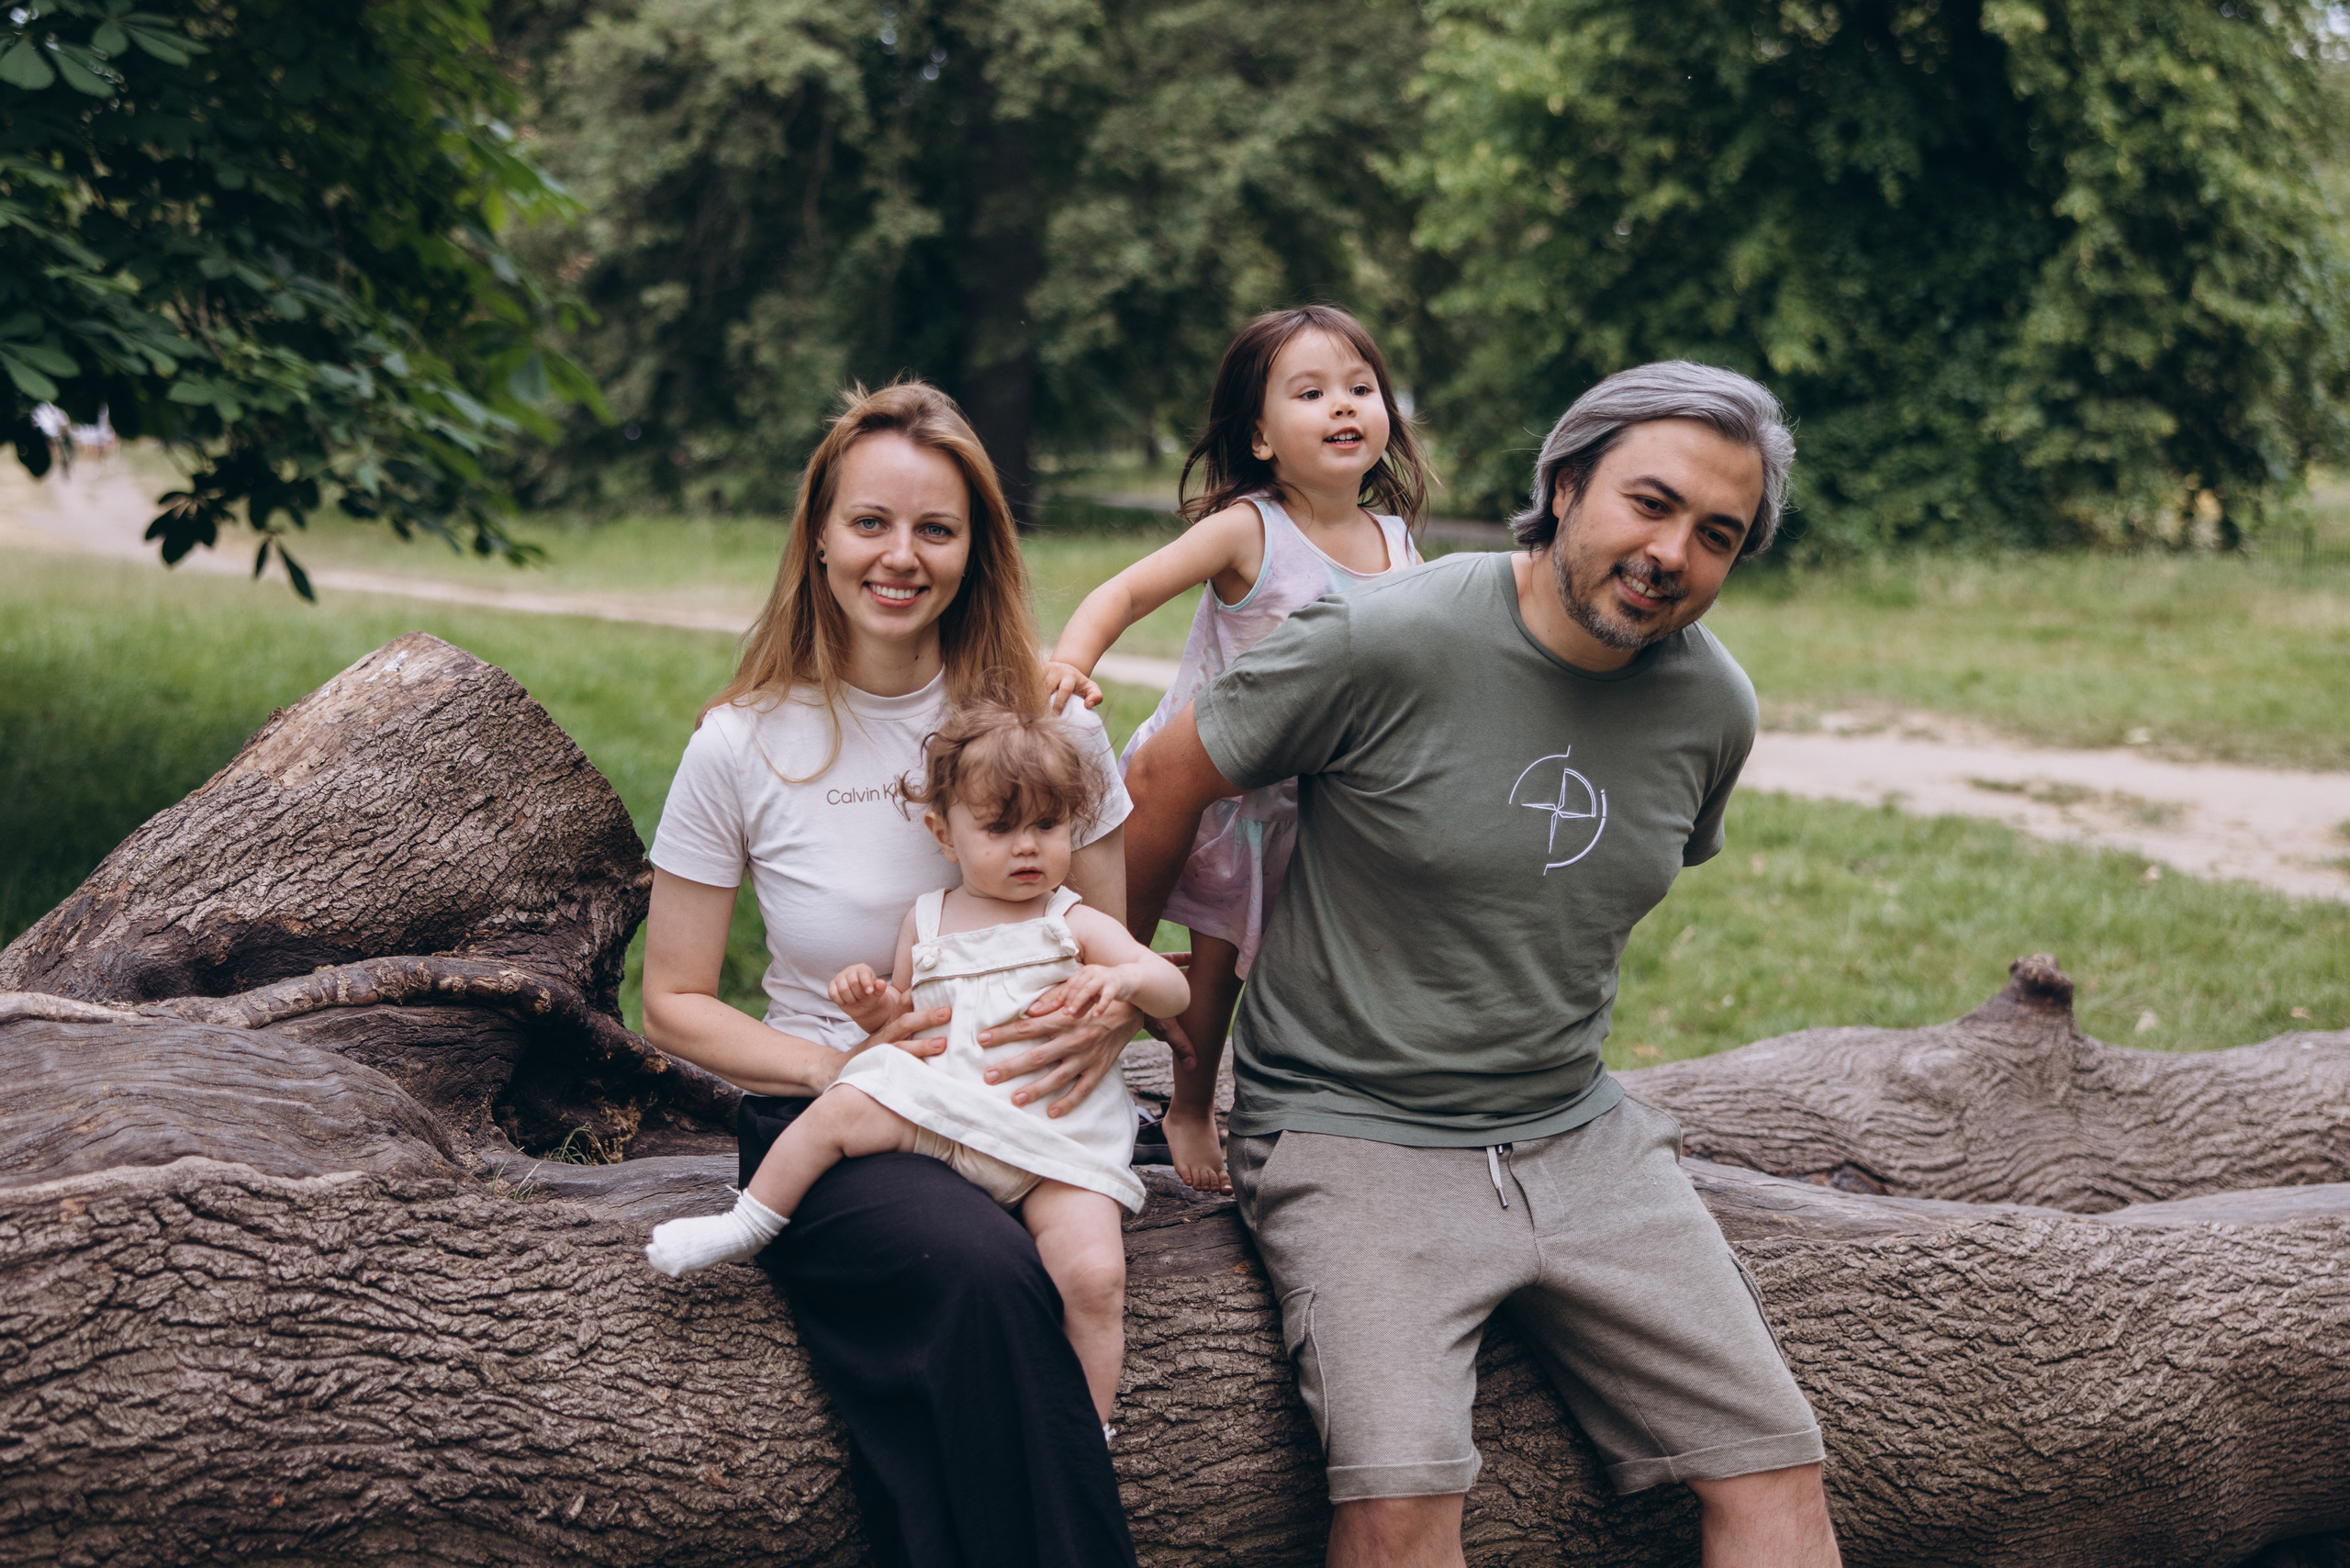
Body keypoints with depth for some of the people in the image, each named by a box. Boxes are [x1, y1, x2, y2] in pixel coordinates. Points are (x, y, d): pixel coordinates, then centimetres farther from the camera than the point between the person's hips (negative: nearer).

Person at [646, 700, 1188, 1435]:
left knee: (1095, 1275, -22)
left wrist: (1120, 978, -22)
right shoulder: (927, 921, 17)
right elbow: (905, 1018, 26)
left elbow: (1173, 991, 1)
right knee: (843, 1106, -22)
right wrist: (873, 1006, 2)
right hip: (941, 1111, 2)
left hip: (1055, 1140, -2)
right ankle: (749, 1223, 1)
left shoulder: (1074, 926, 9)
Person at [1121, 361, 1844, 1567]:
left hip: (1577, 1137, 6)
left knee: (1776, 1467, -2)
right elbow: (1162, 784, -2)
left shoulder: (1713, 708, 0)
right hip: (1353, 1136, -5)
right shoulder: (1385, 646, -16)